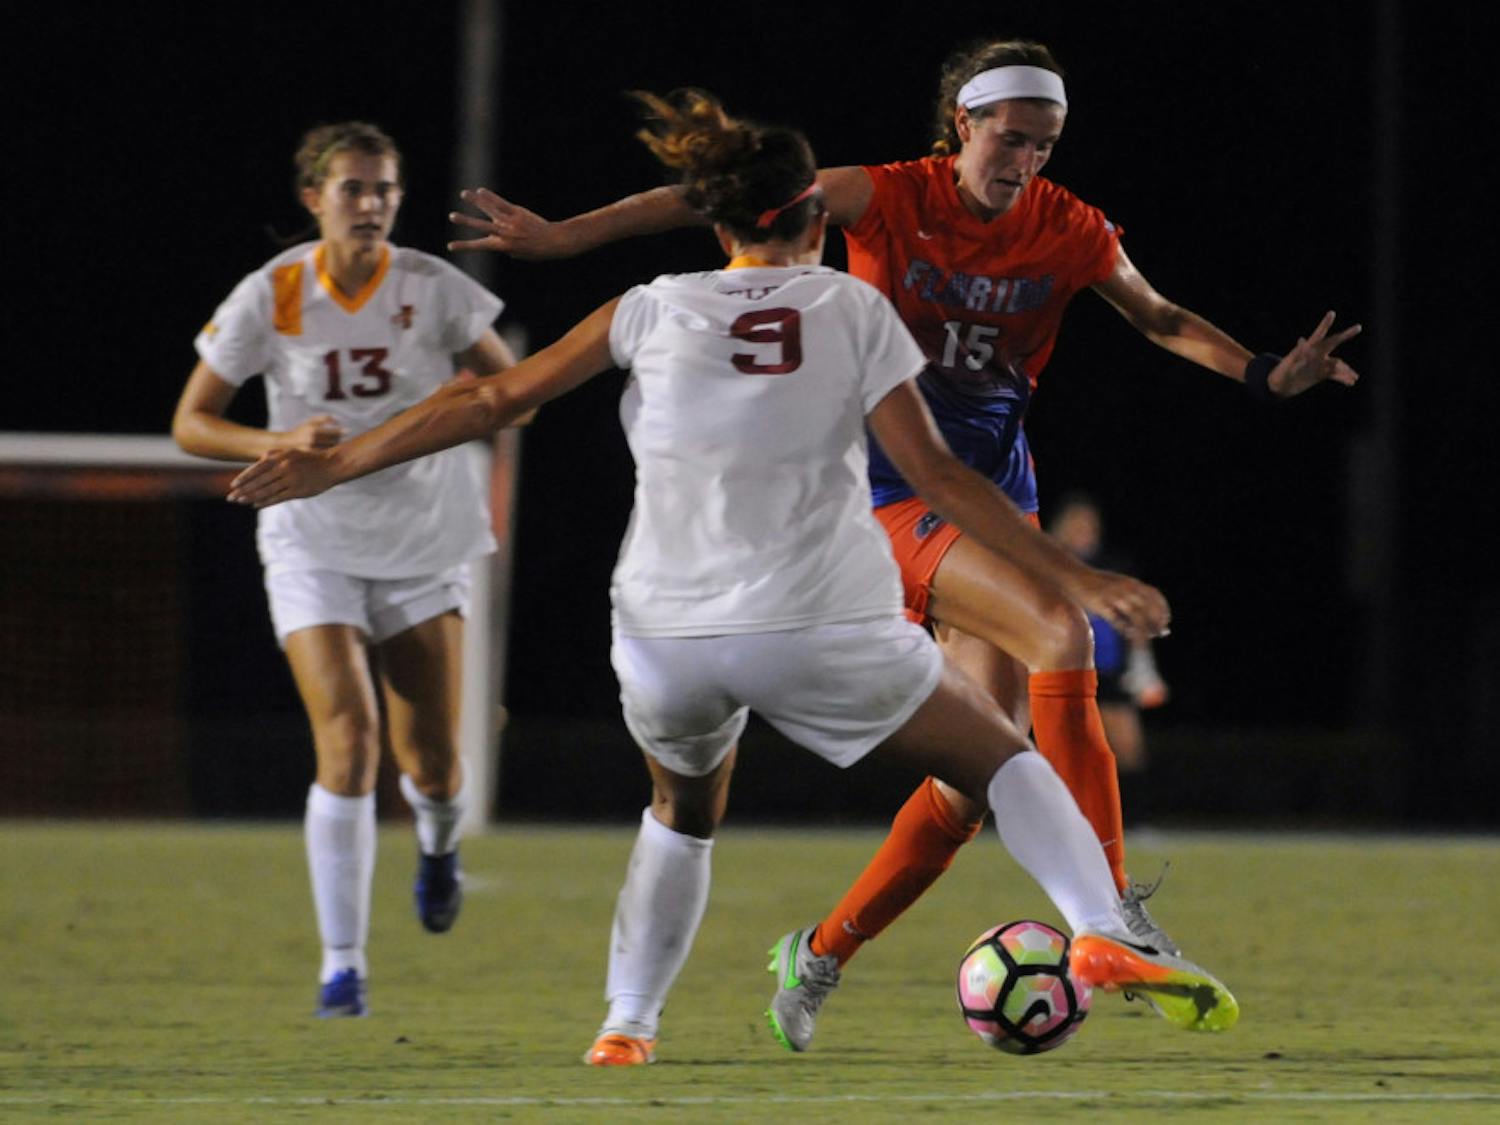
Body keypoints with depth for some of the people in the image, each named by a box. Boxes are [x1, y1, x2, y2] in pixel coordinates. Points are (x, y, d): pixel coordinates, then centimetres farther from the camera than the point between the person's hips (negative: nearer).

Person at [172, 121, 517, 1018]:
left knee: (432, 764, 0)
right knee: (348, 738, -18)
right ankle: (342, 967, -11)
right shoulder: (271, 296, -9)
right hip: (314, 546, -1)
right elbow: (190, 422, -5)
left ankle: (440, 843, 41)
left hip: (425, 543, 1)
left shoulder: (433, 289, -8)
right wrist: (280, 442, -22)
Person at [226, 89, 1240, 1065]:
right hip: (822, 623, -2)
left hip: (666, 638, 2)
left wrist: (335, 465, 16)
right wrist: (1079, 579, 1)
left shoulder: (654, 311, 7)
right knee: (1001, 760, 14)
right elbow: (937, 477, -2)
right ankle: (1102, 935, -5)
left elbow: (493, 401, 8)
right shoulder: (853, 309, 3)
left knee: (684, 812, 30)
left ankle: (626, 1027, 20)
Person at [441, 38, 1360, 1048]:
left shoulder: (1069, 232, 2)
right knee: (1059, 630, -29)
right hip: (896, 493, -5)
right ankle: (1107, 902, -31)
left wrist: (1266, 375, 2)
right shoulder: (888, 201, -8)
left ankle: (823, 954, 14)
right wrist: (562, 236, -8)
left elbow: (1163, 319, 18)